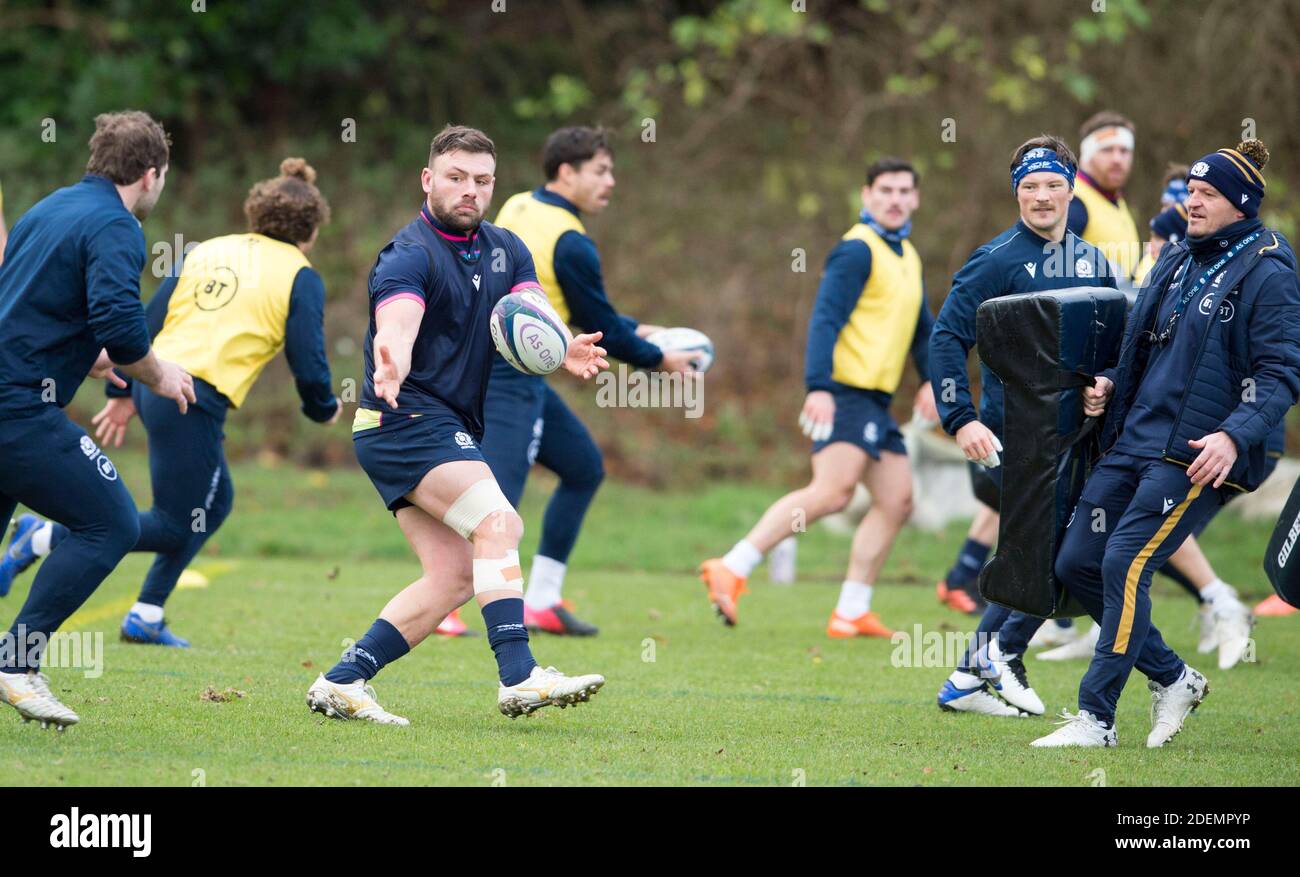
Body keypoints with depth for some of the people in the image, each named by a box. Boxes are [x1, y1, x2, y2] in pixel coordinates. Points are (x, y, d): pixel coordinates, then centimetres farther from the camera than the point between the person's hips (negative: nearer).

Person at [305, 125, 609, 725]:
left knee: (454, 575, 0)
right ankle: (518, 677, -30)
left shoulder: (505, 249, 11)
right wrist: (390, 363, -57)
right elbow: (394, 327, -33)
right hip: (405, 421, -9)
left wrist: (564, 350, -25)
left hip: (451, 431, 9)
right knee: (497, 523, -23)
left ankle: (341, 682, 2)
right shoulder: (409, 255, -14)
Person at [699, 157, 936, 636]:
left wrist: (930, 379, 16)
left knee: (896, 501, 7)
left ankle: (852, 613, 11)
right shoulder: (857, 250, -10)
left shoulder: (907, 256, 20)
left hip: (877, 399, 10)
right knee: (832, 491, -22)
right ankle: (732, 569, -24)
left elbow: (921, 326, 31)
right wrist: (819, 387, -28)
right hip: (846, 392, -10)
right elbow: (825, 318, -18)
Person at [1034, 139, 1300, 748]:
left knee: (1125, 565, -16)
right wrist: (1109, 385, 7)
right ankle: (1172, 679, 18)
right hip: (1133, 440, 8)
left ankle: (1095, 716, -9)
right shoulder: (1176, 262, 15)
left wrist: (1234, 436, -26)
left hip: (1196, 455, -8)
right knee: (1076, 564, 4)